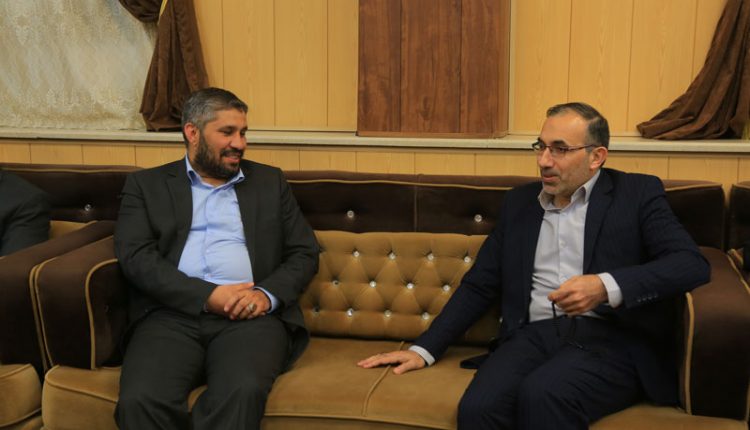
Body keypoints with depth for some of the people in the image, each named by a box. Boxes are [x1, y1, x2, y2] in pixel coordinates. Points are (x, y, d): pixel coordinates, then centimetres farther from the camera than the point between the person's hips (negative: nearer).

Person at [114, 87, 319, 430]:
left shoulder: (269, 182, 20)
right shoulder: (146, 185, 15)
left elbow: (304, 253, 14)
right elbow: (135, 257, 1)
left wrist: (267, 294, -7)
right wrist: (208, 296, -12)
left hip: (251, 315, 1)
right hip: (173, 313, 0)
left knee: (243, 391, -33)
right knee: (141, 400, -30)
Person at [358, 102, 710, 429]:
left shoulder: (637, 193, 7)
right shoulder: (519, 202, 19)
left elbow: (691, 263, -6)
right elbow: (479, 285, 18)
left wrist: (607, 287, -21)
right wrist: (425, 349, 8)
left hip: (612, 337, -3)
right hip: (533, 335, 3)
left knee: (542, 394, -35)